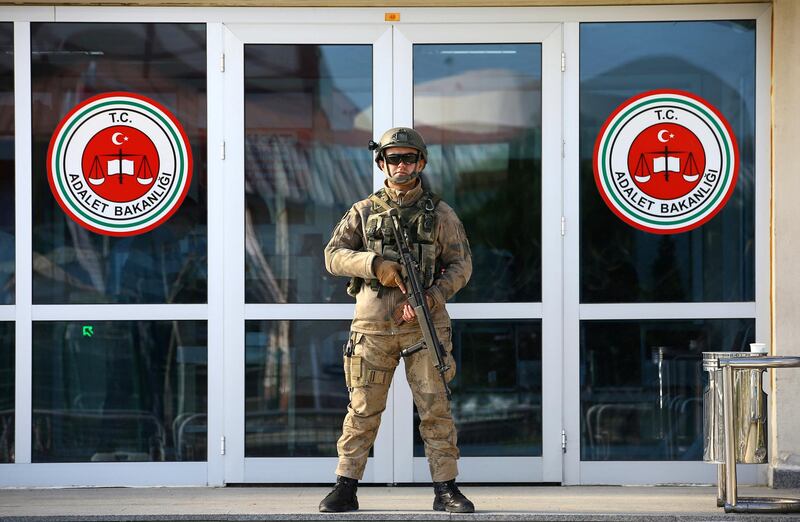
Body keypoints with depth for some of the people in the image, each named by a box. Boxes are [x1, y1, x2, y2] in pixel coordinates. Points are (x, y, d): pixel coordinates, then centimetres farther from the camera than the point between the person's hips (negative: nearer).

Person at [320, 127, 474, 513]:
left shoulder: (439, 213, 8)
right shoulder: (363, 212, 9)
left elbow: (461, 264, 5)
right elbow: (334, 255, 1)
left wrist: (432, 296, -11)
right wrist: (376, 264, -15)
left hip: (424, 323, 0)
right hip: (373, 325, 0)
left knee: (435, 409, -2)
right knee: (363, 410, 1)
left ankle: (446, 489, 2)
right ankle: (345, 488, 6)